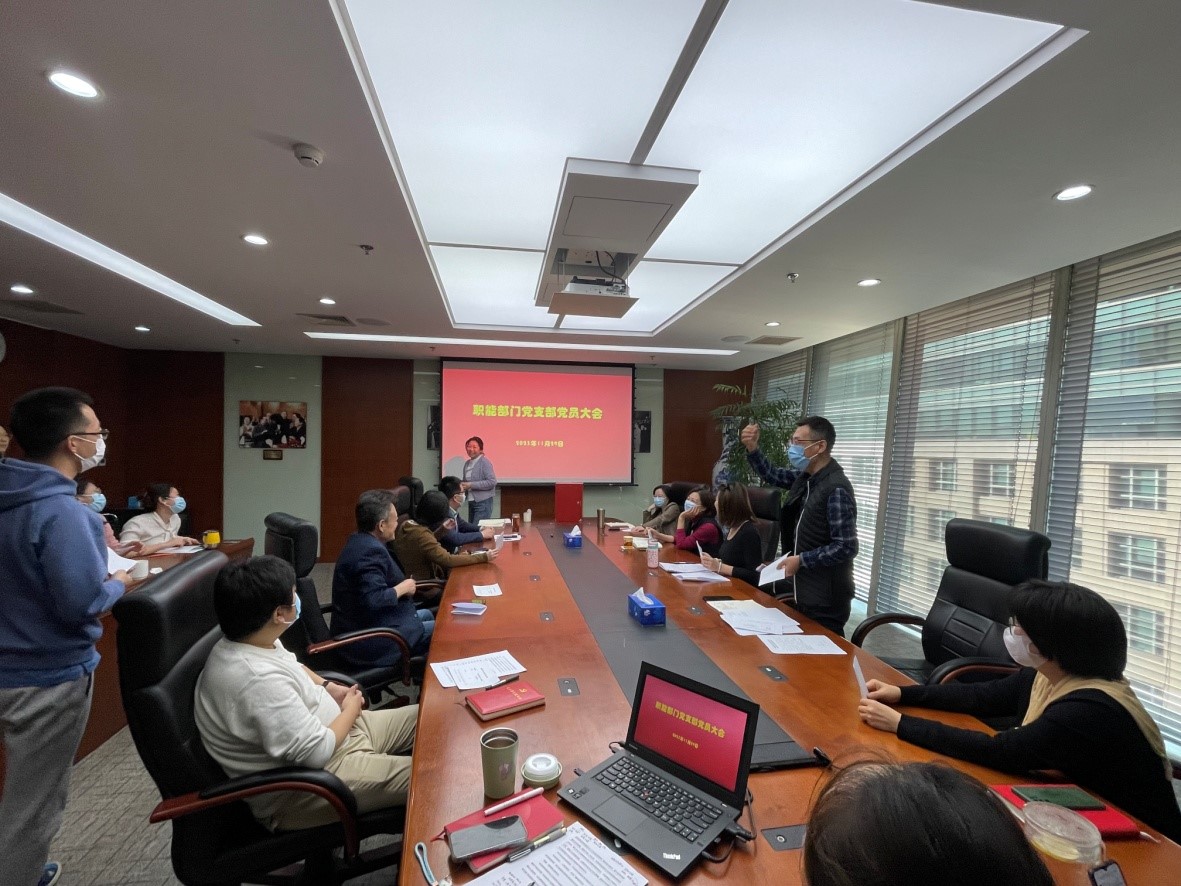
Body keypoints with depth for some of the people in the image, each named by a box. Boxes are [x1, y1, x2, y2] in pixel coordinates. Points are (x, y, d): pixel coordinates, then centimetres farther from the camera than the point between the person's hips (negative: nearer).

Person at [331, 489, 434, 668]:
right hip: (368, 642, -11)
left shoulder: (359, 541, 5)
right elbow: (373, 601, -34)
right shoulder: (371, 551, -27)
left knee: (426, 615, 24)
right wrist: (402, 588, -19)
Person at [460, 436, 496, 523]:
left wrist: (471, 485, -18)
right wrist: (462, 485, 0)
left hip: (483, 501, -7)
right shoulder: (467, 463, 11)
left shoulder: (485, 462, -11)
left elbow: (492, 482, -18)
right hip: (471, 501, 7)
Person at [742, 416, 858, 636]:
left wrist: (801, 560, -20)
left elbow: (846, 547, -24)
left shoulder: (836, 489, -23)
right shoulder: (804, 477, 2)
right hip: (803, 590, 9)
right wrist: (752, 448, -1)